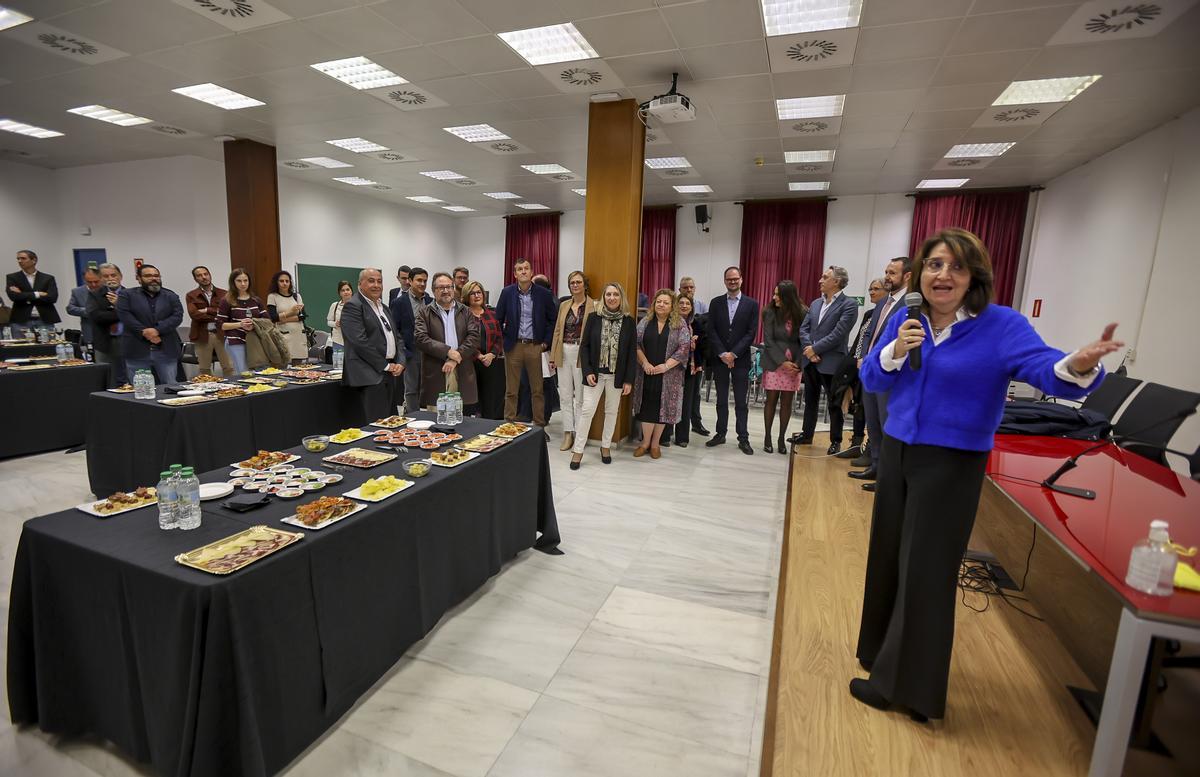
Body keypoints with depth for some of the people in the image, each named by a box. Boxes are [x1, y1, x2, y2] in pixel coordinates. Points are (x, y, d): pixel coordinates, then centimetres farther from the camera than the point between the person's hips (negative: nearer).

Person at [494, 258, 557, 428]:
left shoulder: (543, 294, 0)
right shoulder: (507, 292, 1)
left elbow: (552, 320, 7)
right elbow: (497, 319, 7)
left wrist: (546, 342, 1)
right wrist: (502, 339, 2)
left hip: (535, 346, 0)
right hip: (513, 346, 1)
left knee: (537, 390, 5)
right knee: (511, 390, 7)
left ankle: (540, 425, 15)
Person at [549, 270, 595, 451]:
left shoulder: (593, 306, -3)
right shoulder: (564, 305, 13)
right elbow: (557, 331, 14)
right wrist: (553, 356, 10)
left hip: (582, 354, -5)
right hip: (564, 353, 5)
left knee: (580, 396, 1)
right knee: (565, 396, 8)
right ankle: (568, 434, 17)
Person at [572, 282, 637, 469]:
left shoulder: (629, 321, -2)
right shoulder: (594, 318, -2)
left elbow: (632, 352, -1)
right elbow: (584, 346, 0)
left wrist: (629, 380, -5)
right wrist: (587, 371, -10)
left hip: (617, 375, 1)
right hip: (595, 373, -1)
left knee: (612, 411, 12)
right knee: (587, 410, -1)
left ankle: (606, 446, 28)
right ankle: (578, 449, 9)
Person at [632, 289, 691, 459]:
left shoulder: (680, 324, -1)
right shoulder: (645, 322, 5)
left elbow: (684, 348, -8)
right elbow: (636, 344, 1)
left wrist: (666, 366, -15)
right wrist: (645, 363, -12)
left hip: (668, 375, -1)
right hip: (647, 373, 1)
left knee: (662, 407, 4)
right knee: (647, 406, 3)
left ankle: (655, 443, 18)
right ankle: (645, 442, 17)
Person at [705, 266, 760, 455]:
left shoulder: (752, 304, 1)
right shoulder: (716, 303, 6)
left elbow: (751, 333, -5)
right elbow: (711, 331, 0)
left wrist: (733, 354, -12)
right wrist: (722, 354, -10)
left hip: (740, 359, -2)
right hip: (719, 359, 2)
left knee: (741, 402, 3)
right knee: (721, 400, 10)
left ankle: (743, 438, 10)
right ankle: (720, 434, 19)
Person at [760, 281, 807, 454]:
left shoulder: (802, 314, -2)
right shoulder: (770, 312, -4)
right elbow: (768, 341, -6)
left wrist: (798, 363, -11)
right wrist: (782, 362, -14)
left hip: (794, 364, 1)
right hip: (774, 363, -1)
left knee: (787, 402, 5)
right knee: (771, 400, 2)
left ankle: (782, 438, 16)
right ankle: (767, 437, 14)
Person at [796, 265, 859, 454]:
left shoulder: (849, 305, -8)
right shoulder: (815, 303, 12)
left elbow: (838, 334, -17)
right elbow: (803, 329, 7)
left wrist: (815, 348, -14)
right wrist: (809, 349, -9)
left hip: (831, 363, -6)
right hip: (810, 361, 6)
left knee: (834, 404, 5)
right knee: (810, 401, 17)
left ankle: (836, 441, 17)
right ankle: (807, 435, 29)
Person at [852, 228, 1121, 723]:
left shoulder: (1001, 325, -11)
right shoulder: (904, 320, 2)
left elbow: (1046, 369, -25)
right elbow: (870, 381, 1)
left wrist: (1079, 366, -46)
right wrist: (895, 351, -18)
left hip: (952, 464, -5)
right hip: (896, 452, 5)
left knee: (925, 570, 2)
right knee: (889, 558, 15)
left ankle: (904, 683, 19)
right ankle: (885, 653, 37)